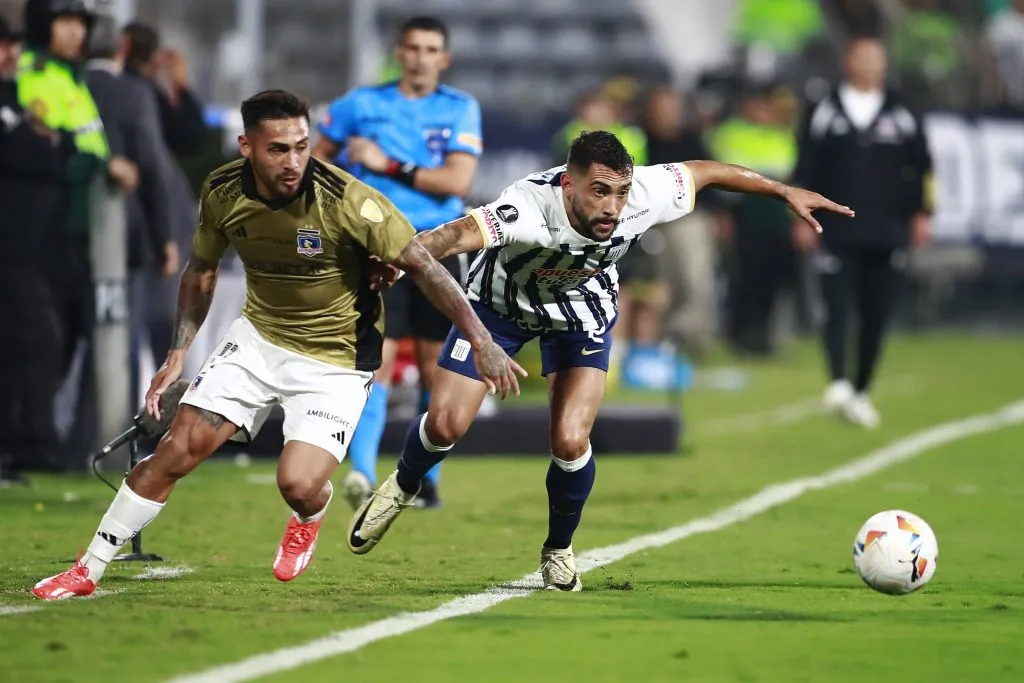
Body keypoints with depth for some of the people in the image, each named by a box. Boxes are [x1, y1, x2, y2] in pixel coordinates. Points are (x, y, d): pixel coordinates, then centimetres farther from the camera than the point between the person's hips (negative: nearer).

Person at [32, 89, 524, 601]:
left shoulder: (347, 200, -27)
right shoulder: (222, 193, -11)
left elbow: (423, 266, -22)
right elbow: (201, 270, 8)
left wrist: (482, 342, -26)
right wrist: (179, 353, 2)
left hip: (336, 361, -4)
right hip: (258, 338, 4)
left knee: (298, 484, -19)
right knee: (177, 451, -6)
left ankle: (307, 520, 21)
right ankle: (88, 571, 7)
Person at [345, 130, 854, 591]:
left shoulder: (644, 196, -32)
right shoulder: (531, 207, -44)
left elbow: (703, 171, -11)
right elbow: (462, 233, -63)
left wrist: (786, 193, -1)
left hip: (582, 311, 2)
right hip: (502, 302, -2)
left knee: (570, 443, -13)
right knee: (445, 425, -6)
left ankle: (558, 551, 17)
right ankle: (402, 487, 31)